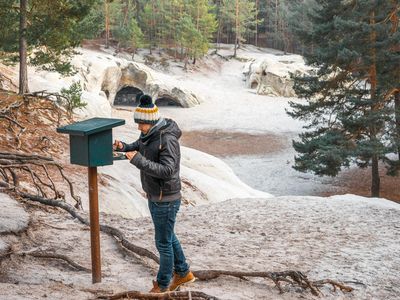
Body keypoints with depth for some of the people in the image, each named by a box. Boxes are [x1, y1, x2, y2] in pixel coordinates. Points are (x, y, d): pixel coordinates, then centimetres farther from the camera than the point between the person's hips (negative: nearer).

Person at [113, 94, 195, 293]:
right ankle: (183, 273, 40)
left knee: (163, 243, 6)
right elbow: (137, 148, 16)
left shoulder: (167, 139, -27)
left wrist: (139, 161, -37)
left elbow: (167, 171, -34)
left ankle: (163, 285, 24)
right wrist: (122, 147, -7)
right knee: (168, 237, 23)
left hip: (166, 200, -9)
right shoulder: (149, 134, 1)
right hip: (154, 196, 9)